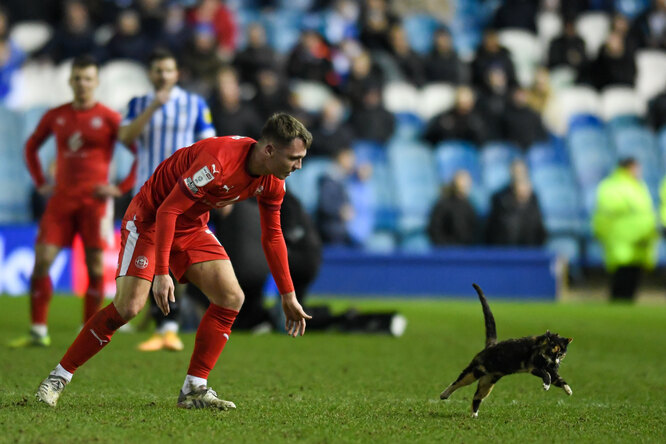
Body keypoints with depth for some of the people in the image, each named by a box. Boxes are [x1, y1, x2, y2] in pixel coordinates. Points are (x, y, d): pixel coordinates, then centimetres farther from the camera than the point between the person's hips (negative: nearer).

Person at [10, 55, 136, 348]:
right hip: (61, 199, 3)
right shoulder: (55, 116, 8)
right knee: (41, 261, -5)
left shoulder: (108, 118, -3)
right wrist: (40, 183, 14)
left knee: (95, 267, -4)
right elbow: (31, 147, 24)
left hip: (94, 201, -3)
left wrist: (122, 188, -7)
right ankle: (38, 332, 0)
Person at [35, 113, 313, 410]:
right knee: (128, 306, -18)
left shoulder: (272, 182, -8)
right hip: (150, 217, -8)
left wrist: (288, 296, 8)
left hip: (192, 227, 8)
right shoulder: (217, 160, -34)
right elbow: (167, 210, -31)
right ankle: (59, 377, -5)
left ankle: (194, 390, -2)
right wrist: (162, 273, -34)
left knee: (231, 298, -8)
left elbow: (272, 236, 7)